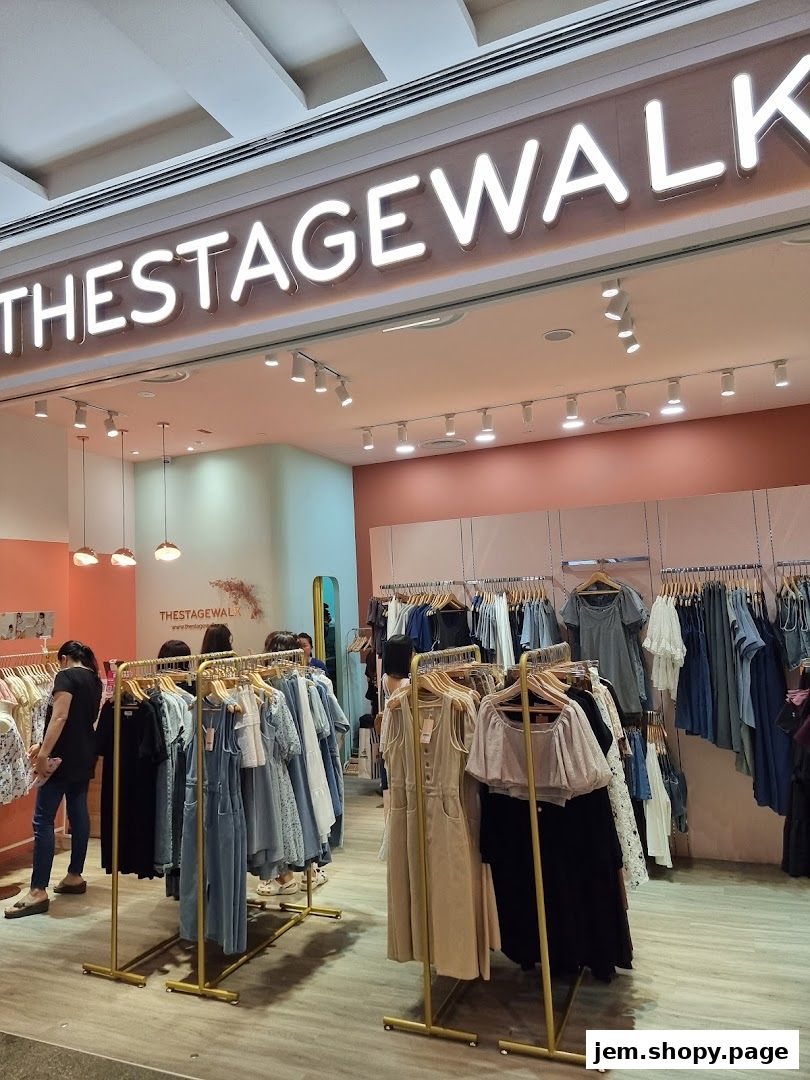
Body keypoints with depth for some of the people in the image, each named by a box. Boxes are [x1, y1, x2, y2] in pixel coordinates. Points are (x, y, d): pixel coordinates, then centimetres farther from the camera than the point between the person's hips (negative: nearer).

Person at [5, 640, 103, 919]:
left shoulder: (66, 676, -10)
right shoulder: (94, 679, 13)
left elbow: (59, 717, -21)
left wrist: (44, 754, -21)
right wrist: (44, 745, 21)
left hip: (65, 757, -8)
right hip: (85, 756, 8)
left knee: (43, 820, -5)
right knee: (78, 812, 14)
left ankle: (38, 892, -5)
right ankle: (75, 876, 23)